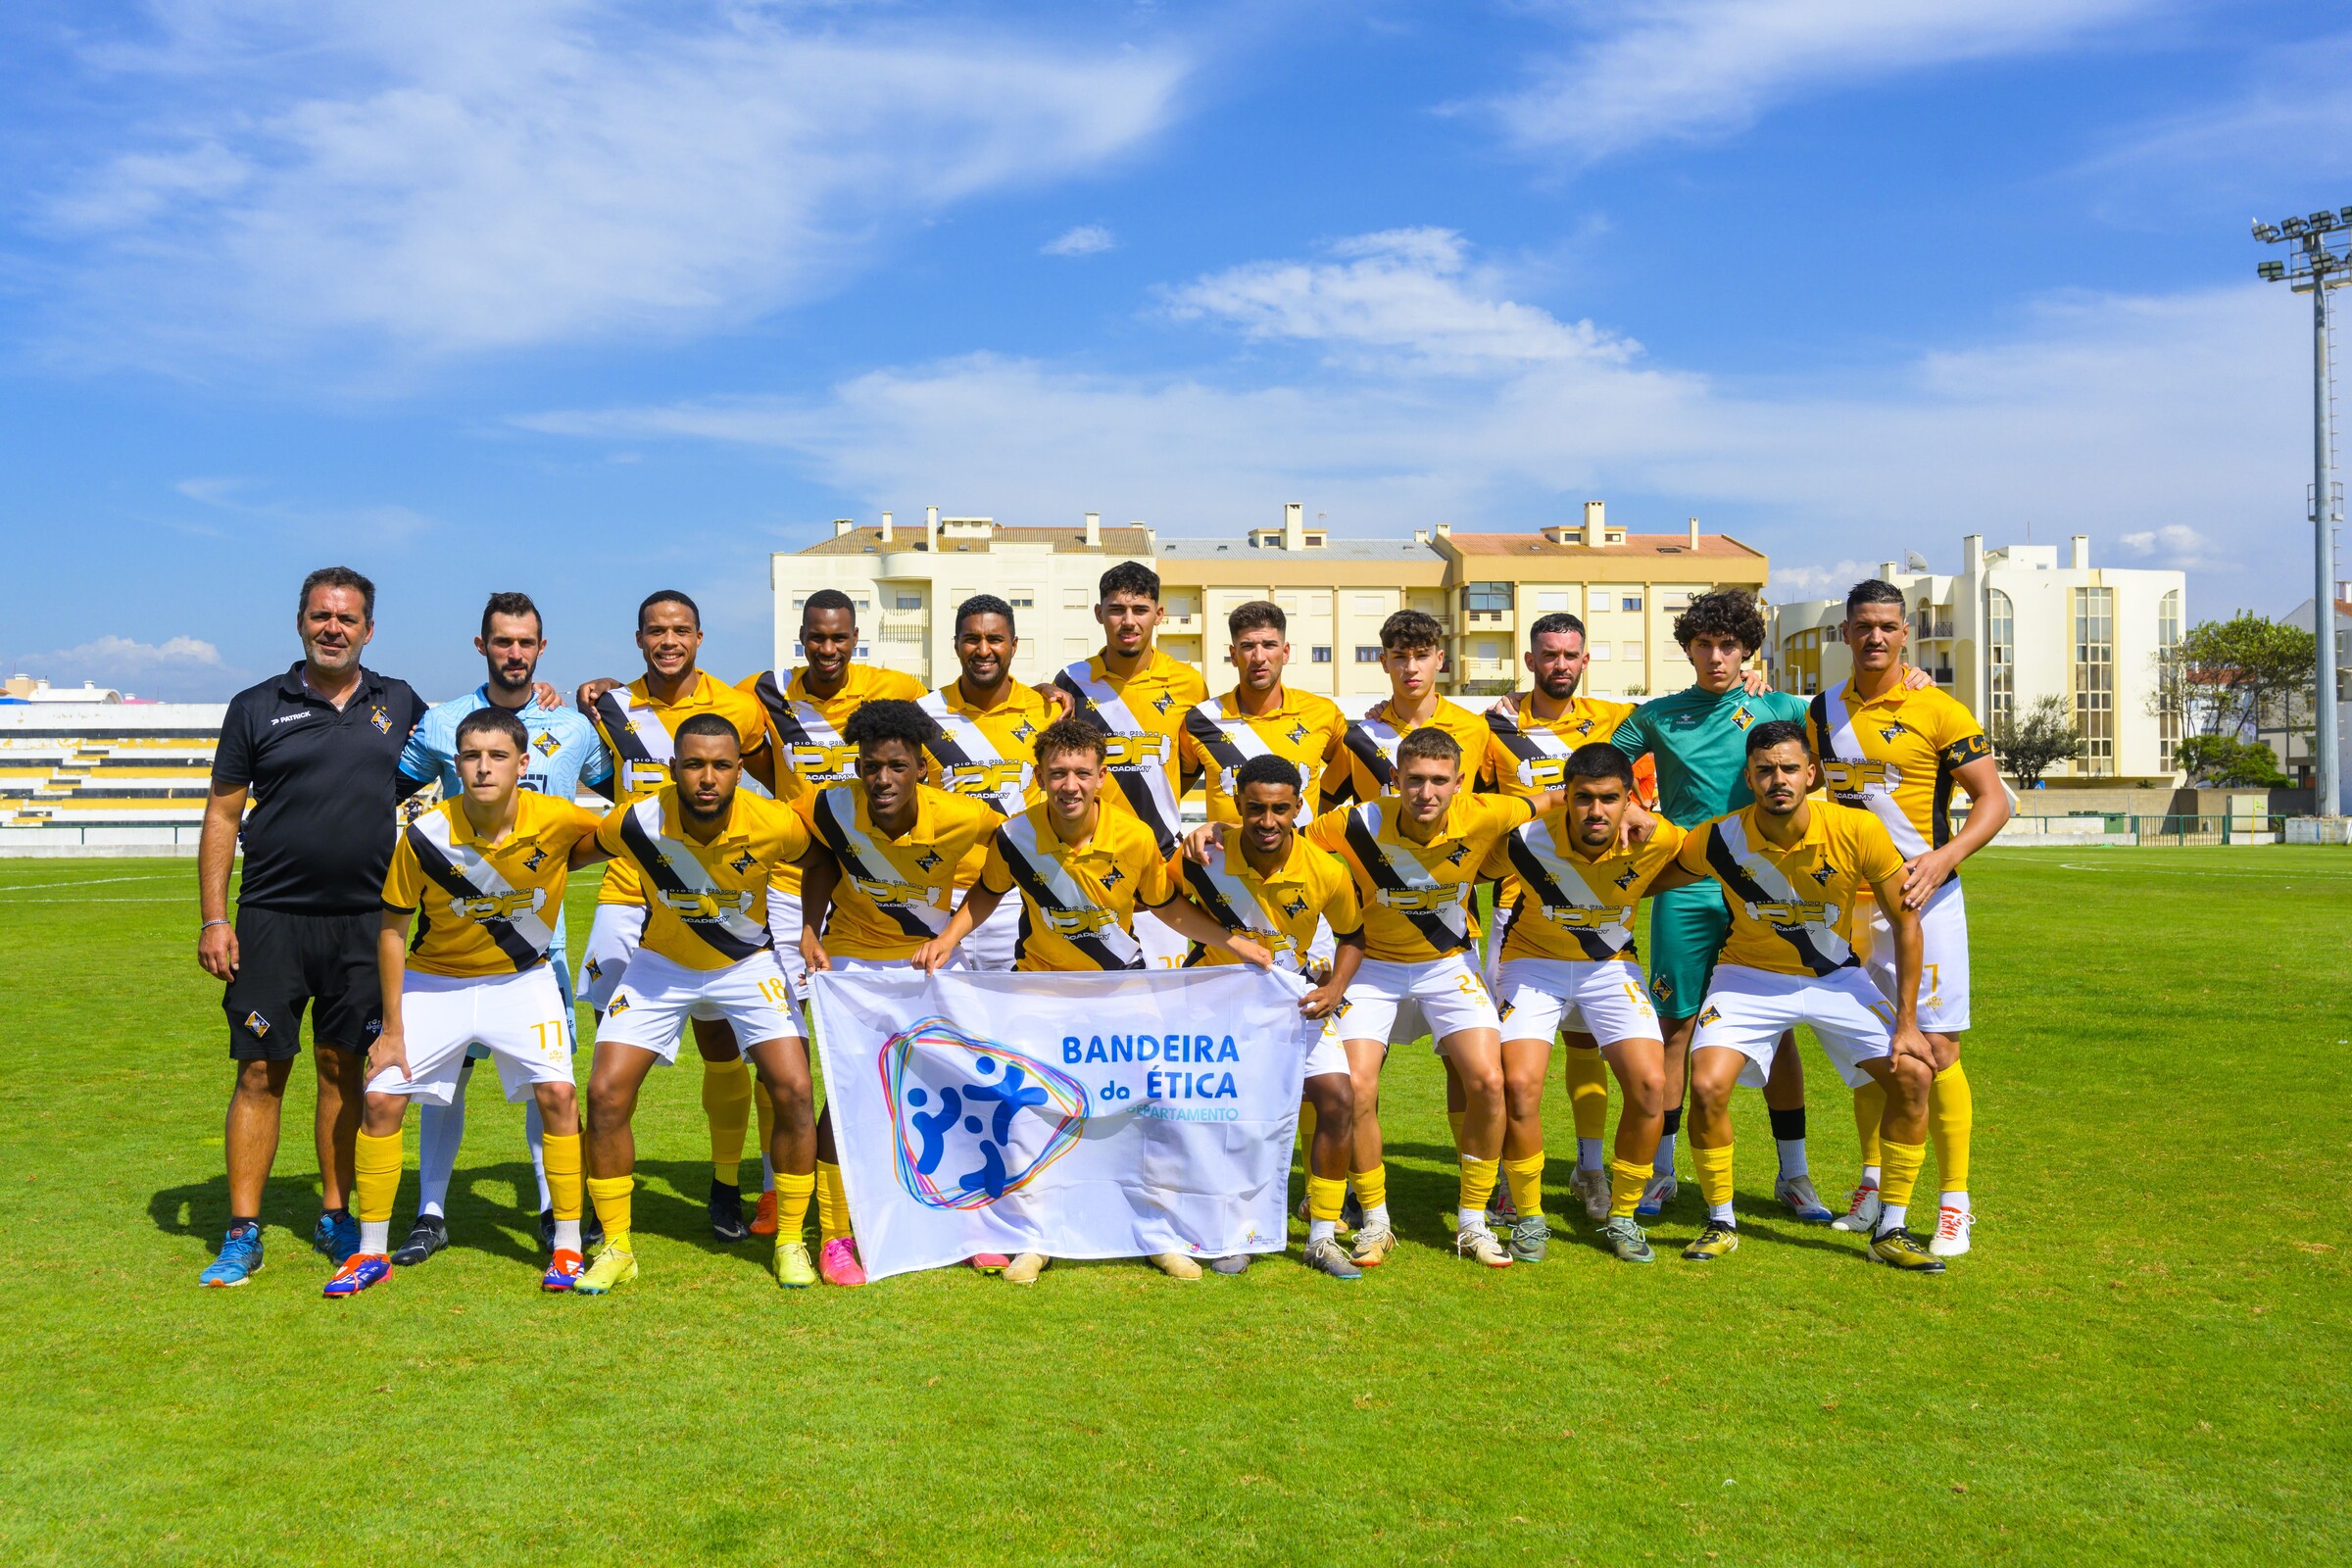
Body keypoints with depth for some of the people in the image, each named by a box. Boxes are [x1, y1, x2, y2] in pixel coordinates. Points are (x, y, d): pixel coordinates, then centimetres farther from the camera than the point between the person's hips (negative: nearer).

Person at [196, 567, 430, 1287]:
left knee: (346, 1068, 9)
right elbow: (222, 815, 4)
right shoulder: (256, 707, 3)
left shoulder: (400, 705, 8)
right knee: (260, 1073, 0)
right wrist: (213, 919, -3)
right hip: (270, 920, -1)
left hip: (364, 922, 2)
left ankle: (336, 1218, 21)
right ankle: (243, 1234, 9)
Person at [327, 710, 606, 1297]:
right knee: (380, 1098, -4)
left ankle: (568, 1248, 1)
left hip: (522, 979, -1)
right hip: (435, 979, 1)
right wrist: (392, 1029, -7)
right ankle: (371, 1253, 14)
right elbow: (392, 929, -8)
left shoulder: (557, 820, -22)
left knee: (558, 1093, -15)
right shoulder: (426, 834, -20)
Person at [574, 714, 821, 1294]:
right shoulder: (637, 824, -25)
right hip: (661, 965, 1)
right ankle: (616, 1248, 9)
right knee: (606, 1094, -10)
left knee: (794, 1091, -14)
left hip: (747, 964, -1)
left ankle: (790, 1241, 6)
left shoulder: (775, 826, -27)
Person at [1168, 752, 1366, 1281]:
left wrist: (1333, 990, -12)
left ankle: (1323, 1236, 4)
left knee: (1338, 1097, -12)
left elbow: (1352, 934, 1)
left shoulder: (1326, 870, -19)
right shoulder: (1205, 855, -22)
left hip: (1292, 996, 1)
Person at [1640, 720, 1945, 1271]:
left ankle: (1891, 1230, 4)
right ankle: (1721, 1222, 3)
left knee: (1914, 1074, -14)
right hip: (1750, 977, -1)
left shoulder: (1857, 830, -22)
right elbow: (1652, 881, 2)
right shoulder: (1719, 839, -20)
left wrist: (1907, 1023, -12)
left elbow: (1905, 920, -10)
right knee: (1707, 1086, -22)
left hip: (1834, 977, 1)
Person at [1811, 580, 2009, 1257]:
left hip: (1923, 898, -4)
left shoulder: (1937, 711, -7)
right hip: (1850, 900, 4)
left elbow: (1994, 800, -7)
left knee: (1934, 1049, -6)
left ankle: (1955, 1203, 4)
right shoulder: (1822, 712, 7)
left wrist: (1944, 857, -21)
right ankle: (1874, 1184, 26)